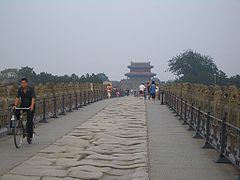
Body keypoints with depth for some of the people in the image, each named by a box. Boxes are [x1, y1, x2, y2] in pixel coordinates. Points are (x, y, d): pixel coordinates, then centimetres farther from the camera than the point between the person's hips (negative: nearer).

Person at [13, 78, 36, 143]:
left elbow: (33, 98, -28)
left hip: (30, 106, -3)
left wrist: (32, 106, -45)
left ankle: (30, 135, -4)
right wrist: (15, 105, -33)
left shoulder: (31, 90, -18)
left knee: (29, 120, -11)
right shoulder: (19, 89, -8)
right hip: (22, 105, 4)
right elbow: (17, 98, -16)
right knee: (16, 112, -25)